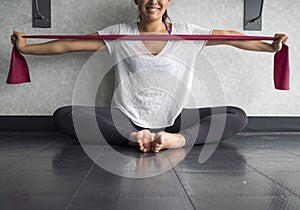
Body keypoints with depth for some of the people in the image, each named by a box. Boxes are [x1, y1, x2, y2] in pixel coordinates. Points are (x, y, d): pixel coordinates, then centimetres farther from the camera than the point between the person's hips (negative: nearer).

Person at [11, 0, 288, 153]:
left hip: (173, 119, 1)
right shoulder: (120, 34, 1)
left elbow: (229, 36, 7)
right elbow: (71, 44, 2)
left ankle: (176, 139, -35)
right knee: (63, 116, -21)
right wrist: (25, 48, 1)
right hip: (127, 118, 0)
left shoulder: (187, 33, 3)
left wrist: (270, 47, 4)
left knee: (238, 117, -18)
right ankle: (133, 137, -32)